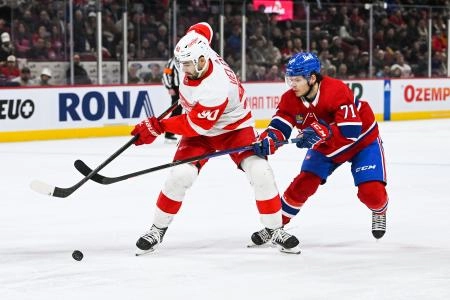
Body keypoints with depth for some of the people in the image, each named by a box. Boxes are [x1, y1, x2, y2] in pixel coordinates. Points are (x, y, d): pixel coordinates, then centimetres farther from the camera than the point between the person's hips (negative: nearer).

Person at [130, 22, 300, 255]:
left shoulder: (215, 89, -39)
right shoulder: (193, 57, -20)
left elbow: (195, 125, -29)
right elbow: (202, 28, 4)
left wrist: (157, 127, -26)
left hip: (234, 127, -5)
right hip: (200, 130, 5)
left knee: (260, 172, -22)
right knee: (180, 175, -14)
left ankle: (275, 230, -6)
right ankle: (157, 230, 1)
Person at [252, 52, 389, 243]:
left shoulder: (337, 91, -36)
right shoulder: (290, 99, -17)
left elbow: (351, 130, -40)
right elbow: (280, 126, -22)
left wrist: (322, 131, -53)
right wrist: (267, 140, -44)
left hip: (361, 140, -5)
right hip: (324, 148, 5)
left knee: (370, 191, -16)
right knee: (302, 185, -7)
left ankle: (379, 211, 20)